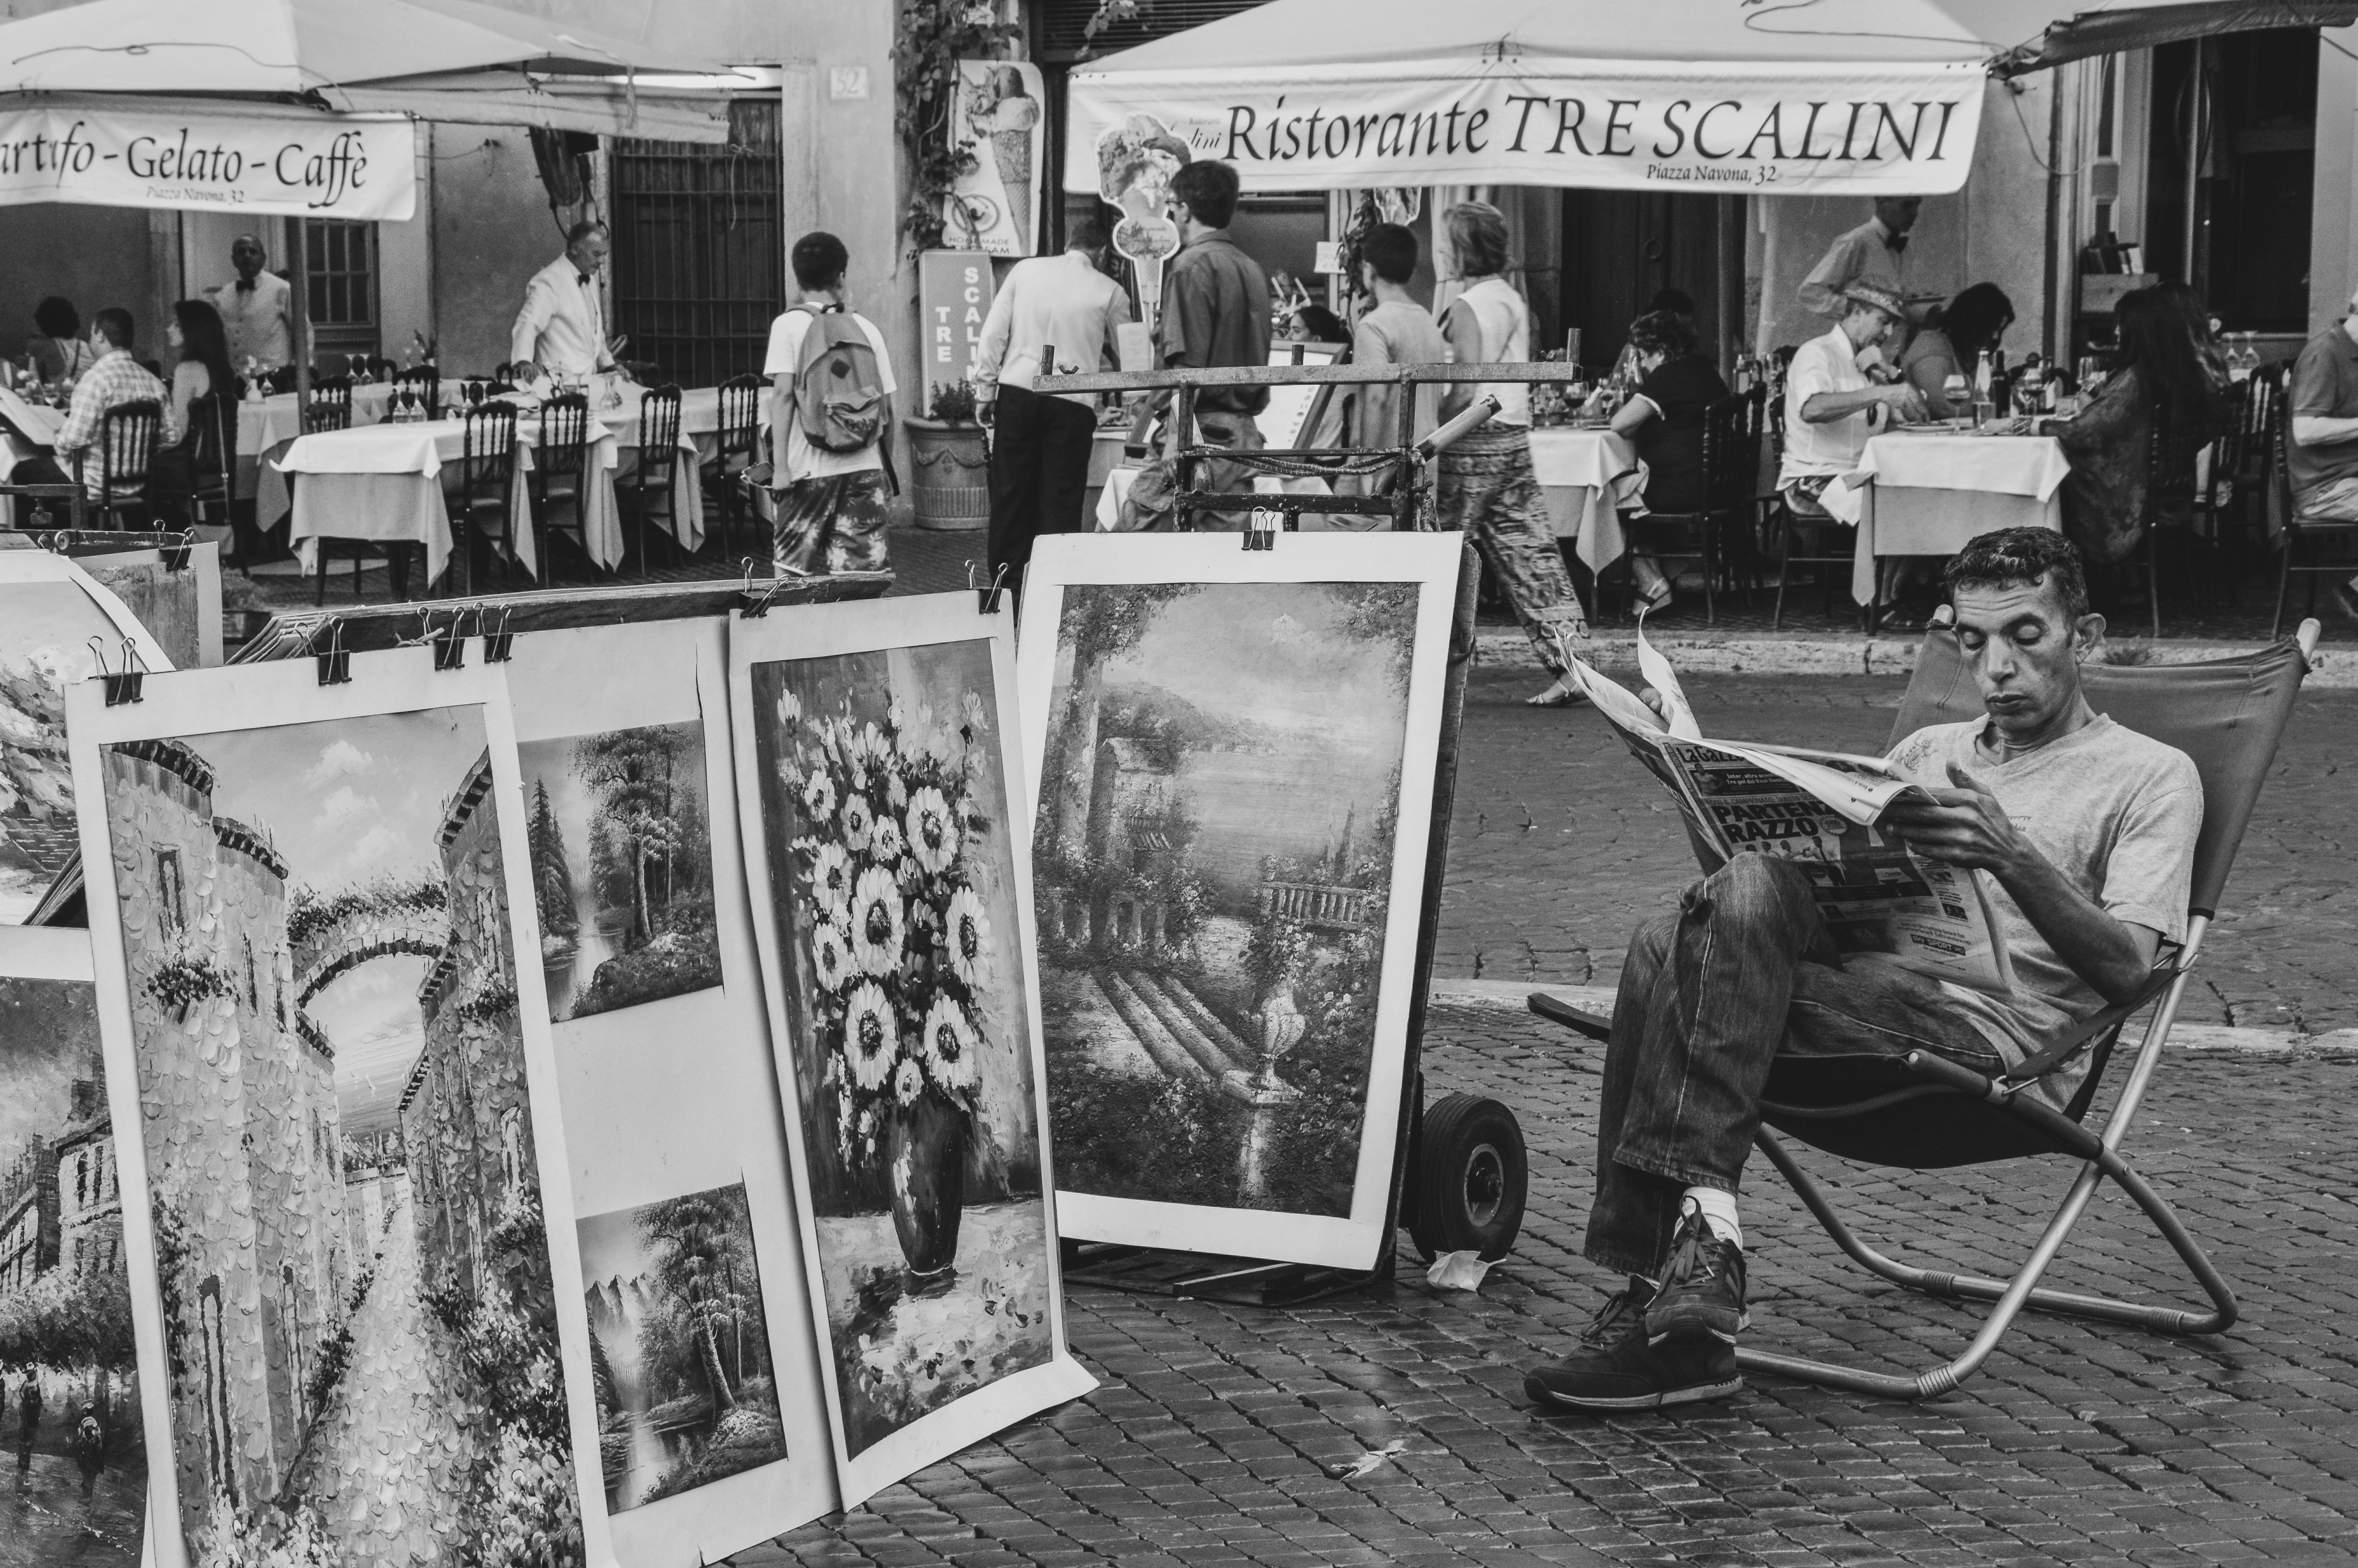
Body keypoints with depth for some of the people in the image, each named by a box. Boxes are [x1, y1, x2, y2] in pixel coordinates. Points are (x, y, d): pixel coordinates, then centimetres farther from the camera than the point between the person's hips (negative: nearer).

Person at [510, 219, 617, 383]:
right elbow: (527, 325, -26)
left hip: (589, 378, 8)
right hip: (561, 380, -8)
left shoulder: (591, 279, 15)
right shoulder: (548, 282, -12)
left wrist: (610, 366, 24)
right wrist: (524, 362, -43)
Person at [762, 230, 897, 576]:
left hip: (811, 470, -2)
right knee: (867, 569, 3)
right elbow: (887, 406, 6)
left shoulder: (788, 326, -1)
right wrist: (886, 467, 15)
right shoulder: (867, 328, 7)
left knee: (797, 573, 5)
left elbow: (784, 394, -9)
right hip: (865, 469, 2)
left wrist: (780, 465, -9)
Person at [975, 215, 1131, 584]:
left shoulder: (1024, 270, 7)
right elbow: (1127, 359, 12)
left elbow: (993, 334, 4)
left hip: (1016, 391, 2)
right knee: (1061, 497, 3)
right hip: (1073, 402, -2)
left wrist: (986, 391, 9)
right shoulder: (1109, 292, 3)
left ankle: (1007, 578, 14)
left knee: (1011, 489, 9)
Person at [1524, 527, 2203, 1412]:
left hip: (1999, 1035, -5)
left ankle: (1700, 1224, -34)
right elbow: (1831, 860, 18)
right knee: (1669, 943, -26)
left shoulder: (2150, 776, 11)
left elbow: (2126, 970, -5)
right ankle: (1674, 1304, -31)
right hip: (1872, 992, 6)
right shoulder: (1931, 751, 31)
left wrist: (2012, 858, -21)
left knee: (1750, 892, -29)